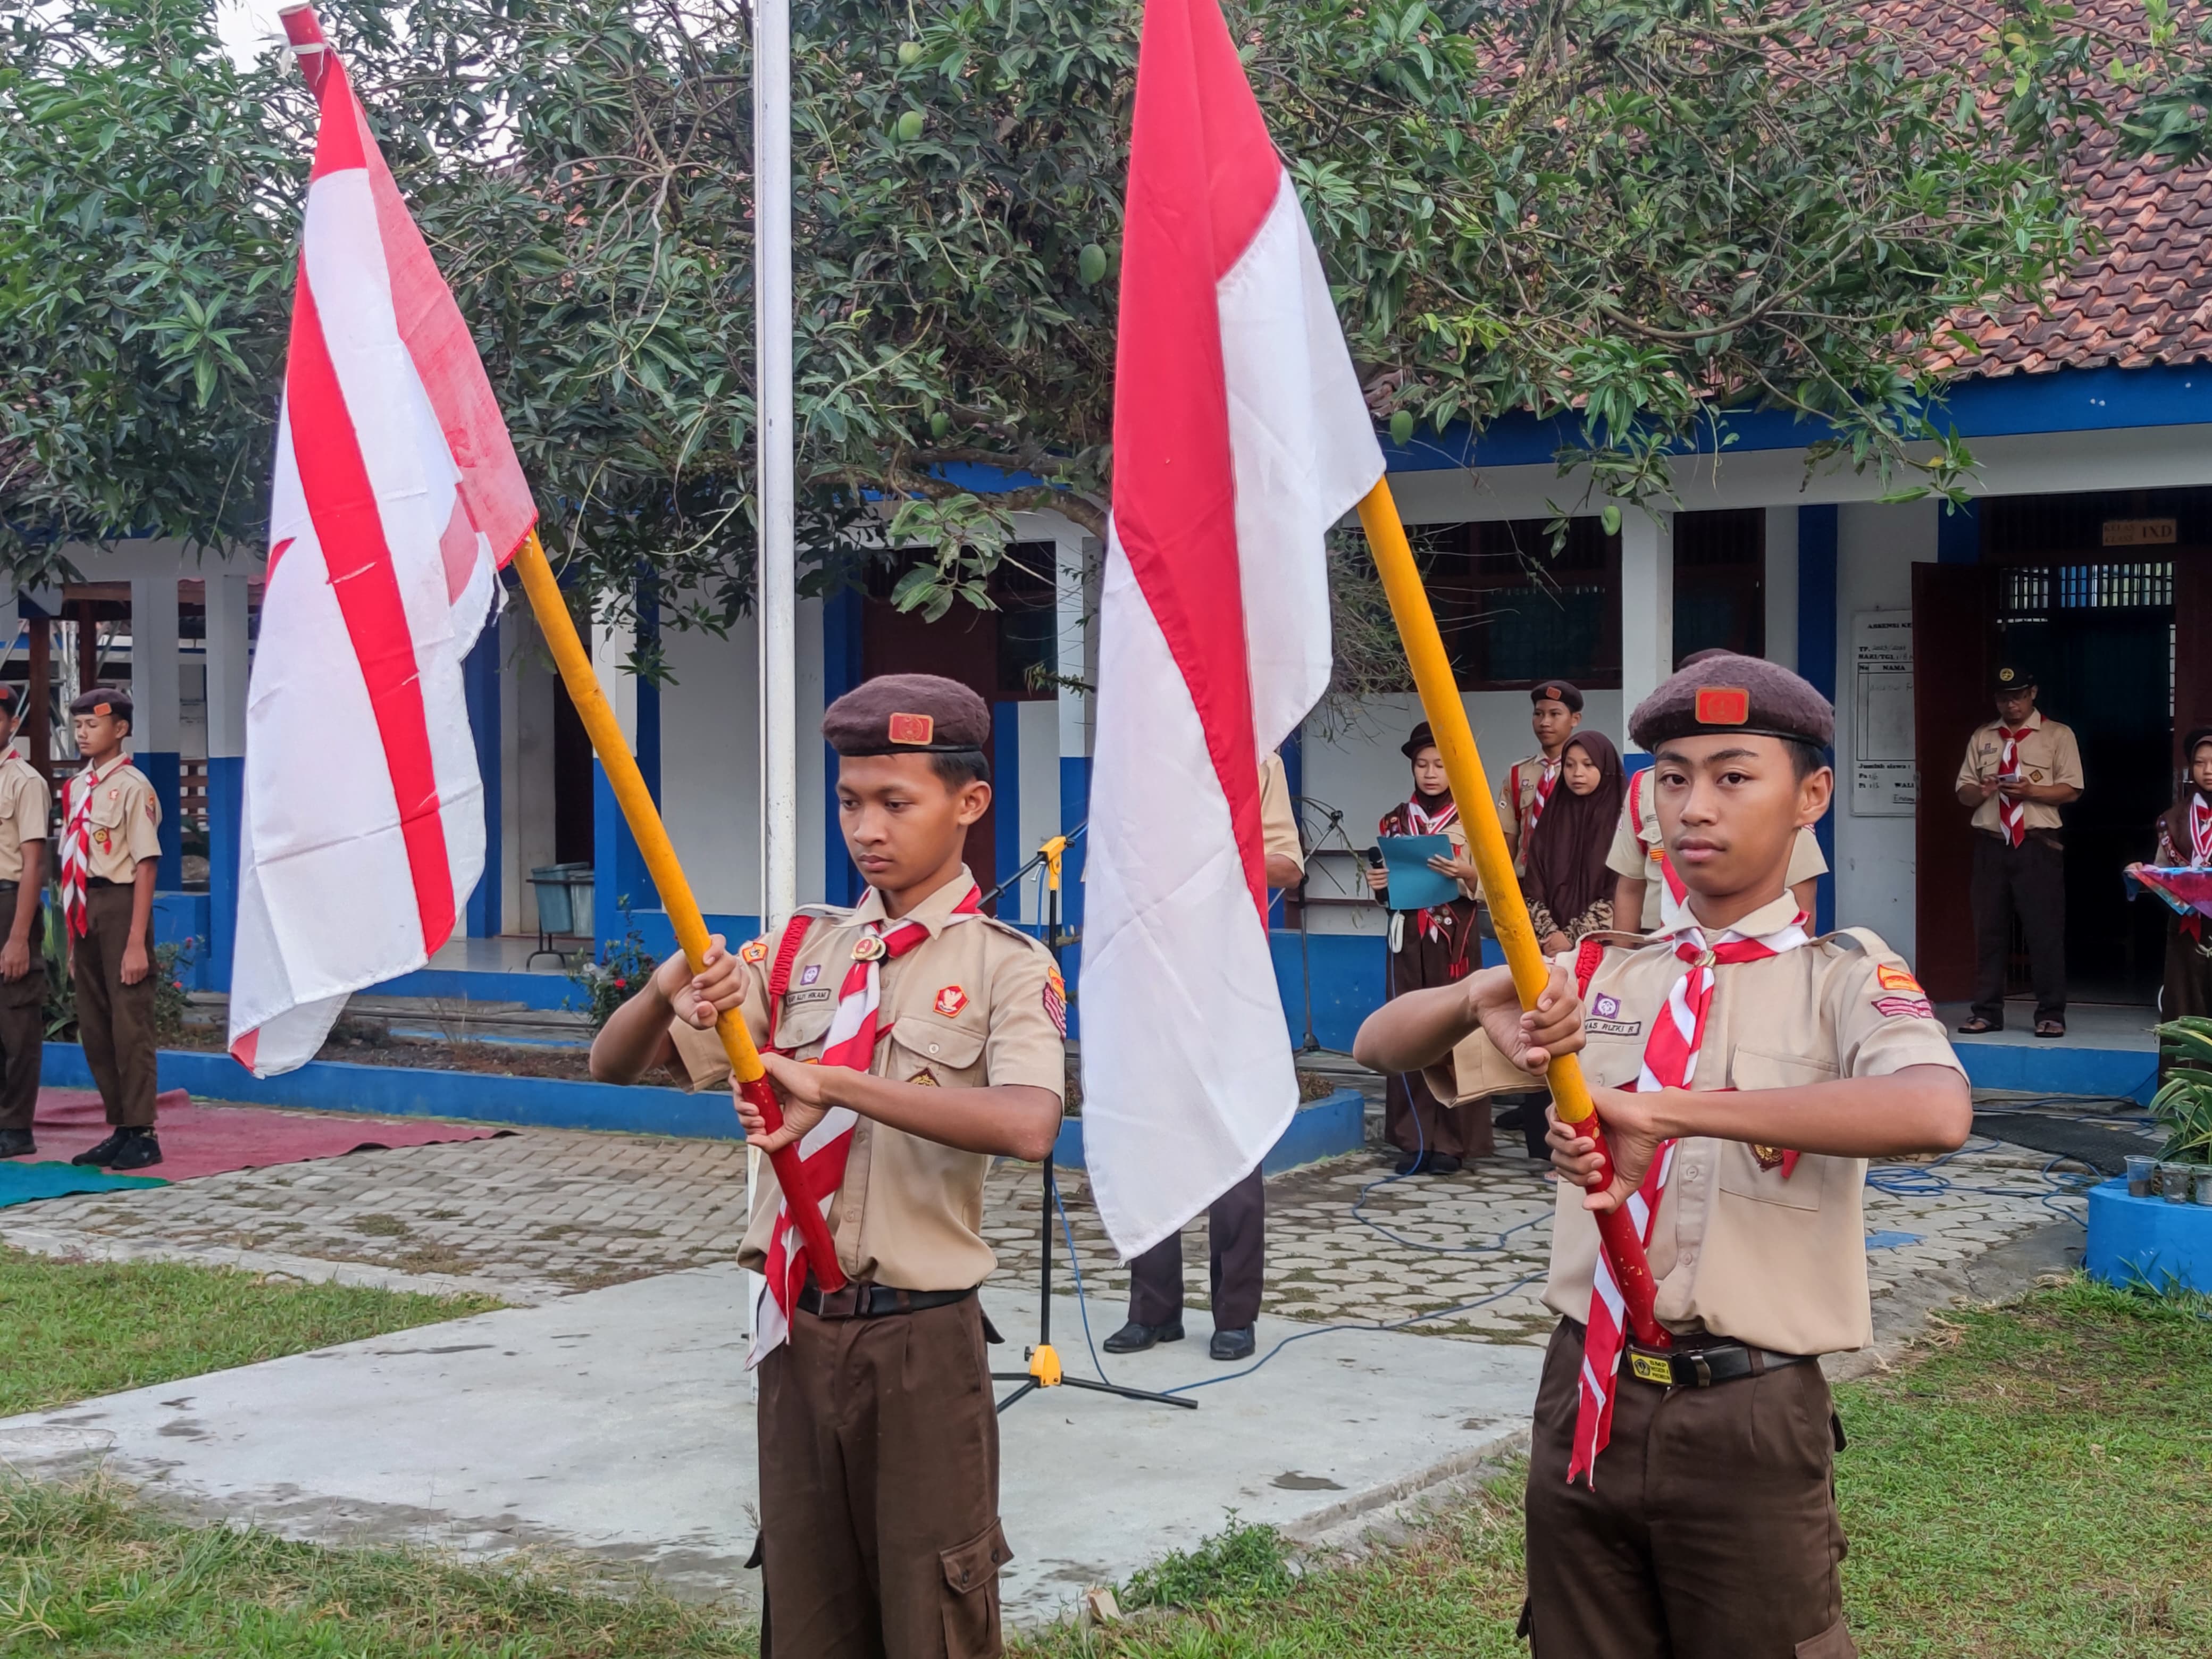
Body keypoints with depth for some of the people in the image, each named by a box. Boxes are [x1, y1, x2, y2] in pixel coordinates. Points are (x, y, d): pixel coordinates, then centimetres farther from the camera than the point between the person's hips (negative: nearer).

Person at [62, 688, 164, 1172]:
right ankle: (120, 1129, 22)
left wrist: (136, 943, -16)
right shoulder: (75, 788, 12)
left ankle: (141, 1134, 4)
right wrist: (72, 937, 12)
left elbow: (146, 865, -13)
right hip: (83, 910, 8)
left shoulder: (132, 787, -9)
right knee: (93, 1027, 12)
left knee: (129, 1024, -4)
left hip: (119, 902, -8)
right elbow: (70, 863, 13)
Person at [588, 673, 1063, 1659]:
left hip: (921, 1338, -4)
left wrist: (835, 1083, -29)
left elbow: (1028, 1127, -24)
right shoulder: (798, 950, 9)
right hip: (796, 1330, 4)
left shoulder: (1006, 967, -4)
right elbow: (613, 1065, 7)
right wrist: (666, 994, -15)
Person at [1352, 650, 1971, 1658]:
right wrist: (1482, 1000, -17)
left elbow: (1937, 1112, -28)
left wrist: (1667, 1110, -33)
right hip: (1582, 1400, 4)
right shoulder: (1599, 973, 9)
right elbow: (1379, 1045, 7)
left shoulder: (1843, 980, -5)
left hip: (1745, 1422, -4)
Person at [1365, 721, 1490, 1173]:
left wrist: (1465, 874, -22)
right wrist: (1378, 884, -6)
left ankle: (1452, 1140, 0)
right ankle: (1413, 1138, 7)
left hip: (1453, 939, -3)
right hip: (1408, 937, 3)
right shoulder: (1395, 820, 10)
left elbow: (1492, 888, -3)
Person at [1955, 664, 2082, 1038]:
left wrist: (2031, 790, -18)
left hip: (2038, 846, -3)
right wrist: (1981, 791, -11)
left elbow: (2071, 790, -3)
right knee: (1989, 930, 6)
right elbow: (1964, 792, 12)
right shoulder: (1982, 738, 14)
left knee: (2045, 931, -2)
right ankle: (1986, 1012, 13)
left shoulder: (2058, 736, 3)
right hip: (1991, 845, 3)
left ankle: (2051, 1015, 5)